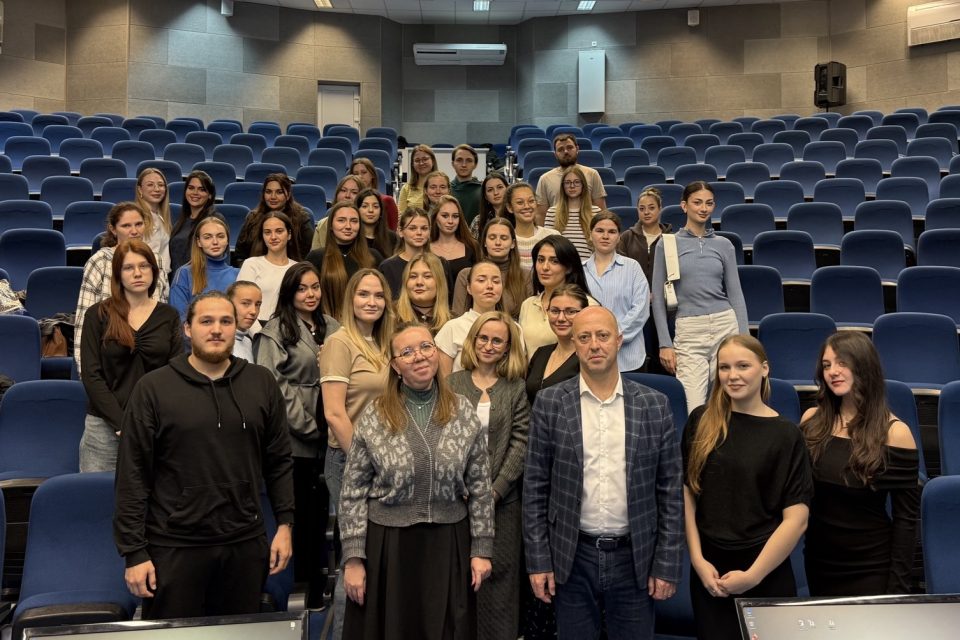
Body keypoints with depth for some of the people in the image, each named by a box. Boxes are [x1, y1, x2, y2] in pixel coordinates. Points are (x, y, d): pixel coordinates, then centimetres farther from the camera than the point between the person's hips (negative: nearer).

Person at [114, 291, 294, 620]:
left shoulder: (262, 383, 3)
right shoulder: (153, 388, -5)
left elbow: (280, 460, 8)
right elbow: (132, 475, -5)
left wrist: (285, 523, 3)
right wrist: (134, 551, -7)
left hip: (246, 544, 3)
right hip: (174, 547, -2)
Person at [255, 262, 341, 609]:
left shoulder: (332, 327, 10)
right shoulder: (277, 330, -3)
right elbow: (274, 384, -9)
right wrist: (306, 424, -11)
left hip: (326, 435, 4)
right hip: (295, 437, -4)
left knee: (320, 508, 10)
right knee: (299, 509, 2)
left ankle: (317, 580, 22)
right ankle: (299, 584, 15)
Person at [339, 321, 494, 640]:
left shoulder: (463, 412, -1)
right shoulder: (373, 417, -5)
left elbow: (480, 488, 3)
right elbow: (353, 493, -3)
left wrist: (481, 549, 1)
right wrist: (353, 558, -6)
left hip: (449, 544, 1)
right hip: (387, 544, -1)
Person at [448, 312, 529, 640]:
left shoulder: (517, 389, 2)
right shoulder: (452, 384, 5)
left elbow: (519, 445, -3)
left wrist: (494, 491, -11)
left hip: (501, 499, -1)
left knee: (498, 576, 4)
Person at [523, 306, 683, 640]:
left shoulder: (655, 405, -2)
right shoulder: (550, 403, -3)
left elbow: (670, 490, 1)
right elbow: (535, 487, -1)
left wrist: (667, 564, -2)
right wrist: (538, 560, -4)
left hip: (636, 558, 0)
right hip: (572, 557, 0)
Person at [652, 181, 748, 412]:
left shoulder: (723, 245, 9)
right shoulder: (668, 244, 2)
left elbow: (735, 294, 10)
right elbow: (658, 297, 2)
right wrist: (665, 343, -3)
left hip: (726, 326, 2)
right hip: (688, 332, -2)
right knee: (694, 411, -8)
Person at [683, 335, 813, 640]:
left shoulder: (785, 434, -7)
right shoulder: (701, 421, -1)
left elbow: (796, 520, -9)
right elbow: (686, 492, -1)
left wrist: (752, 575, -11)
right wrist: (697, 559, -6)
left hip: (767, 572, -1)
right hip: (709, 569, 2)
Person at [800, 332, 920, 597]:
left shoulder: (894, 432, -13)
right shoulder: (812, 420, -3)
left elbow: (906, 518, -10)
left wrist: (898, 586, -11)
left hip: (871, 569, -4)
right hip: (819, 563, 4)